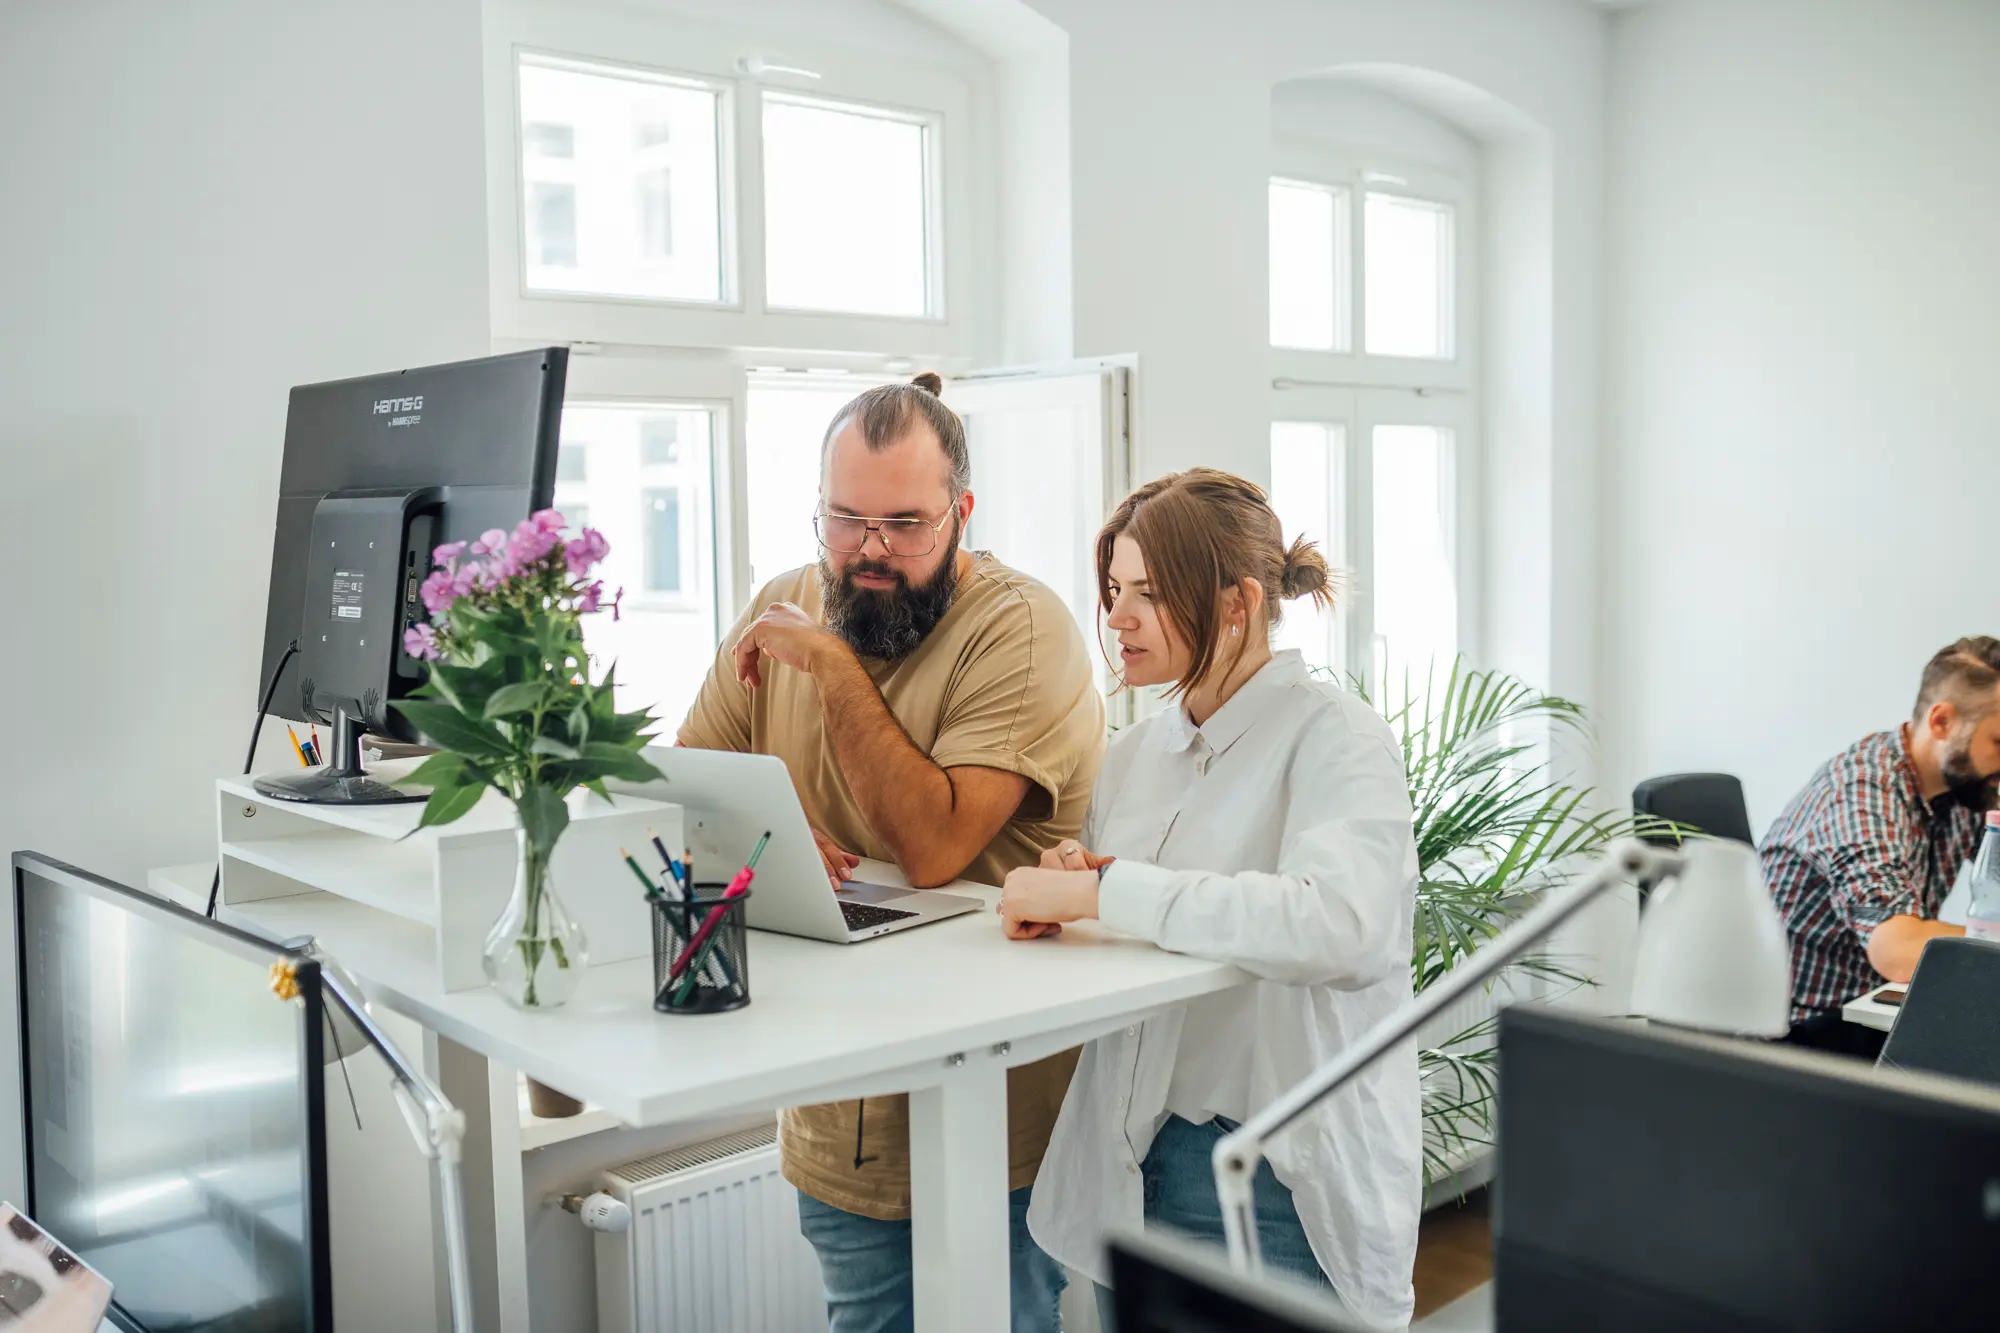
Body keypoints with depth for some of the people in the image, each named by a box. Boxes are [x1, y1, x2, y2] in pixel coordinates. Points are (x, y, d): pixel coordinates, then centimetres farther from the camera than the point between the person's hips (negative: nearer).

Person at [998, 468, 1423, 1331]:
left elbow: (1336, 923, -30)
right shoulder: (1133, 754, 9)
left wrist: (1101, 892, -27)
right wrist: (1064, 887, -5)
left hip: (1282, 1186, -6)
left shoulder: (1332, 736, -11)